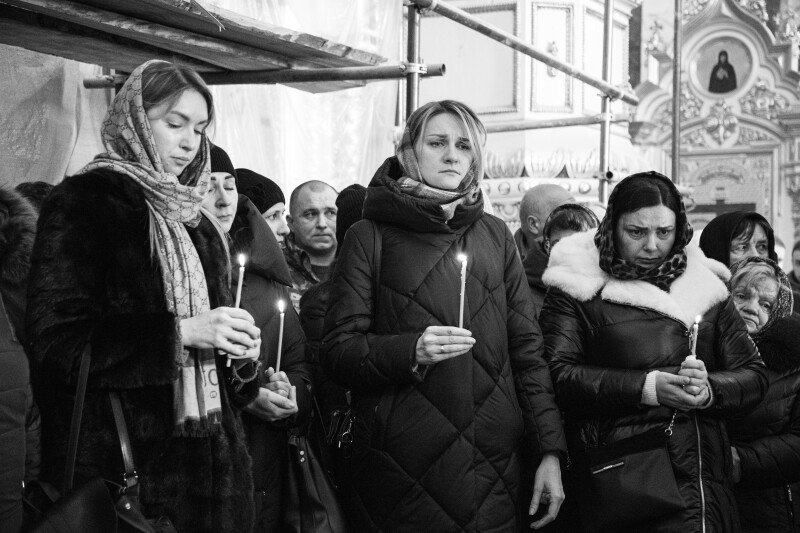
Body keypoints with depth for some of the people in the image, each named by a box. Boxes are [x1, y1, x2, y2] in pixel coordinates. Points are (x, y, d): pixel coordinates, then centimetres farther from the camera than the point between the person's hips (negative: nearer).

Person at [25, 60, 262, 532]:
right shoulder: (82, 203, -5)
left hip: (209, 455, 7)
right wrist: (180, 331, -20)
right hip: (121, 462, -6)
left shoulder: (194, 220, 18)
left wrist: (241, 354, 2)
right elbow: (56, 338, -15)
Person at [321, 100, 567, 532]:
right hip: (401, 473, -3)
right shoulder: (370, 237, 1)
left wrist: (549, 451, 2)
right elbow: (337, 351, -3)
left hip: (495, 468, 3)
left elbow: (527, 349, 9)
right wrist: (411, 351, -21)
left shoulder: (494, 234, 11)